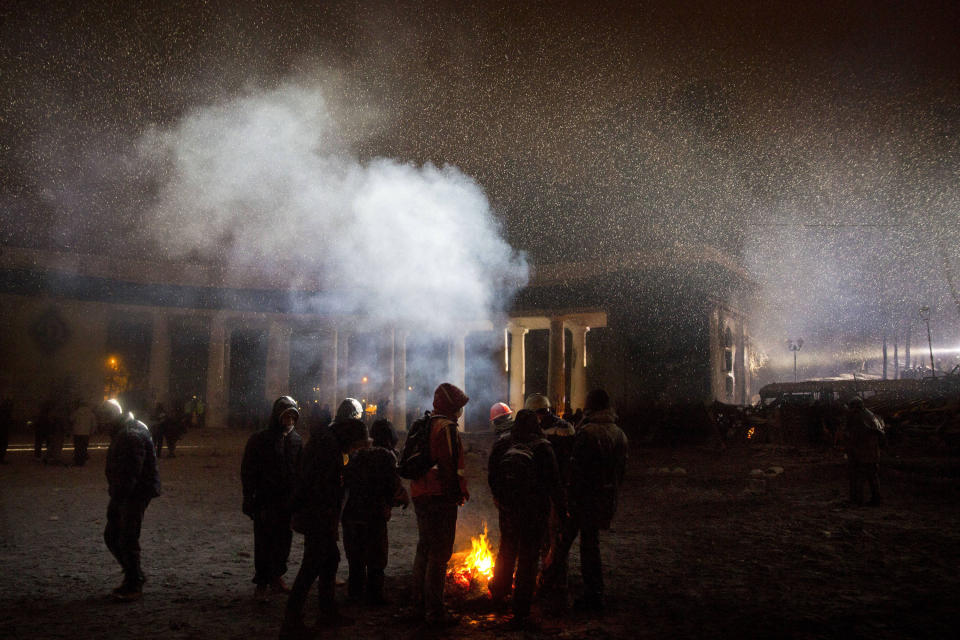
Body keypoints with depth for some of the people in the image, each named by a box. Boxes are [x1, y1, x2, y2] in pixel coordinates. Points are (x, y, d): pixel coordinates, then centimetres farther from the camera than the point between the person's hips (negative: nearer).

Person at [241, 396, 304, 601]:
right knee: (263, 544, 2)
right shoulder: (259, 440, -7)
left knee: (284, 542, 13)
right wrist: (249, 499, -10)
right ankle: (261, 583, 14)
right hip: (265, 501, -4)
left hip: (288, 502, 4)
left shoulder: (297, 440, 5)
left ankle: (276, 577, 30)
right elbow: (248, 471, -6)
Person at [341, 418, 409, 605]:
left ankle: (355, 591, 25)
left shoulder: (359, 453, 8)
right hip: (374, 514, -6)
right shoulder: (386, 455, -8)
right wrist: (404, 499, 7)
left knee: (356, 556, 18)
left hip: (351, 512, 6)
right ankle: (374, 595, 11)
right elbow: (394, 486, -12)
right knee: (376, 558, 7)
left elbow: (346, 479, 7)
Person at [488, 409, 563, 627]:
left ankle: (499, 592, 43)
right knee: (528, 558, 6)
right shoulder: (543, 448, -13)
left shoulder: (501, 445, -3)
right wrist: (562, 508, -2)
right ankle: (520, 613, 10)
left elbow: (491, 478, 3)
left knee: (506, 550, 25)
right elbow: (553, 482, -12)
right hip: (534, 510, -4)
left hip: (507, 509, 4)